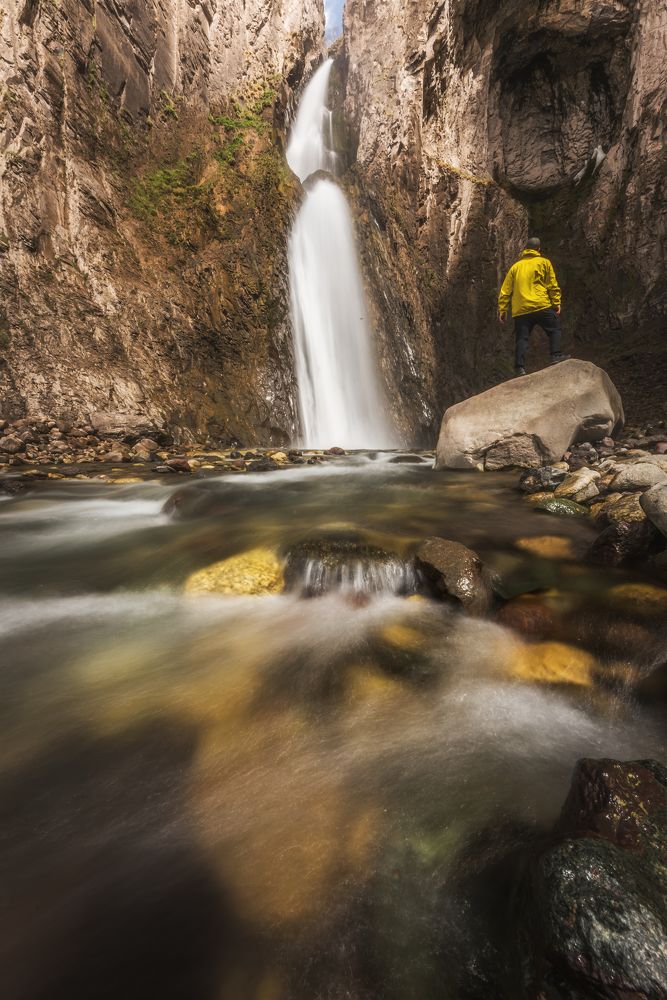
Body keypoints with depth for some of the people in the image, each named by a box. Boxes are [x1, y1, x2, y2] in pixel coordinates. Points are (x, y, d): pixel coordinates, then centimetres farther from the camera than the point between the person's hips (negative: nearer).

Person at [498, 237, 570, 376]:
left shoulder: (515, 266, 17)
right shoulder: (544, 262, 9)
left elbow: (505, 290, 11)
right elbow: (552, 285, 3)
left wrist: (502, 310, 12)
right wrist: (557, 303, 4)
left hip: (520, 310, 3)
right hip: (542, 306, -2)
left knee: (521, 338, 2)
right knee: (554, 330, 9)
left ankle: (519, 367, -7)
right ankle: (556, 355, -3)